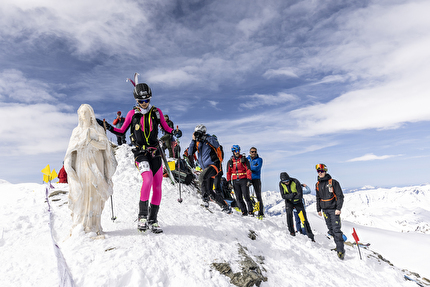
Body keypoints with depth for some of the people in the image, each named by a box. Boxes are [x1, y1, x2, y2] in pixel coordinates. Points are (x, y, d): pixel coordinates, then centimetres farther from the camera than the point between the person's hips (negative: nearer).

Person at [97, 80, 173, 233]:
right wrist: (108, 127, -3)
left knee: (157, 186, 0)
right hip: (140, 152, -2)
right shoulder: (132, 114, 5)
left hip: (155, 152, 3)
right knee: (148, 179, -26)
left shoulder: (157, 112, 8)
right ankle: (142, 216, -8)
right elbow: (122, 131, 11)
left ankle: (152, 219, 13)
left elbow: (166, 128, 13)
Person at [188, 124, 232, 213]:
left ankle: (205, 198, -22)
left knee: (202, 177, -35)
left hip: (214, 165, -7)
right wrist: (193, 140, -6)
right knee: (210, 192, 4)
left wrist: (205, 137, -22)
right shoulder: (197, 143, 14)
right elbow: (190, 152, 3)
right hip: (206, 168, 7)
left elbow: (217, 144, -22)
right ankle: (225, 206, 16)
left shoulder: (210, 139, -1)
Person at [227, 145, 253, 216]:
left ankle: (250, 211, 3)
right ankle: (244, 211, 10)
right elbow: (228, 172, 14)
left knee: (246, 196, -8)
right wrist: (229, 181, 8)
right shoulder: (230, 161, 10)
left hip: (243, 180, -3)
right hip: (235, 181, 3)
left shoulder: (244, 159, 3)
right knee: (238, 198, 1)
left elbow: (248, 170, -1)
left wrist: (249, 179, -10)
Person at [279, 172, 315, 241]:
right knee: (289, 213, -24)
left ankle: (311, 236, 8)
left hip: (298, 202, -2)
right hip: (289, 202, 2)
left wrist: (289, 196, -22)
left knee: (304, 219, -4)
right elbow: (283, 196, -17)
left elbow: (300, 195, -22)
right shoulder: (281, 184, -15)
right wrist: (292, 194, -29)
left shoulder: (295, 182, -24)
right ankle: (292, 232, -9)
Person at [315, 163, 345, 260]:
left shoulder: (333, 182, -8)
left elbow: (340, 196, -8)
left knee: (336, 229, -9)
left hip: (333, 209, -5)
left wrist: (338, 208, -15)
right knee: (330, 228, 9)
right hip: (325, 210, 5)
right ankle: (338, 244, 24)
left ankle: (340, 250, -4)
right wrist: (319, 209, 17)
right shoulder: (317, 184, 8)